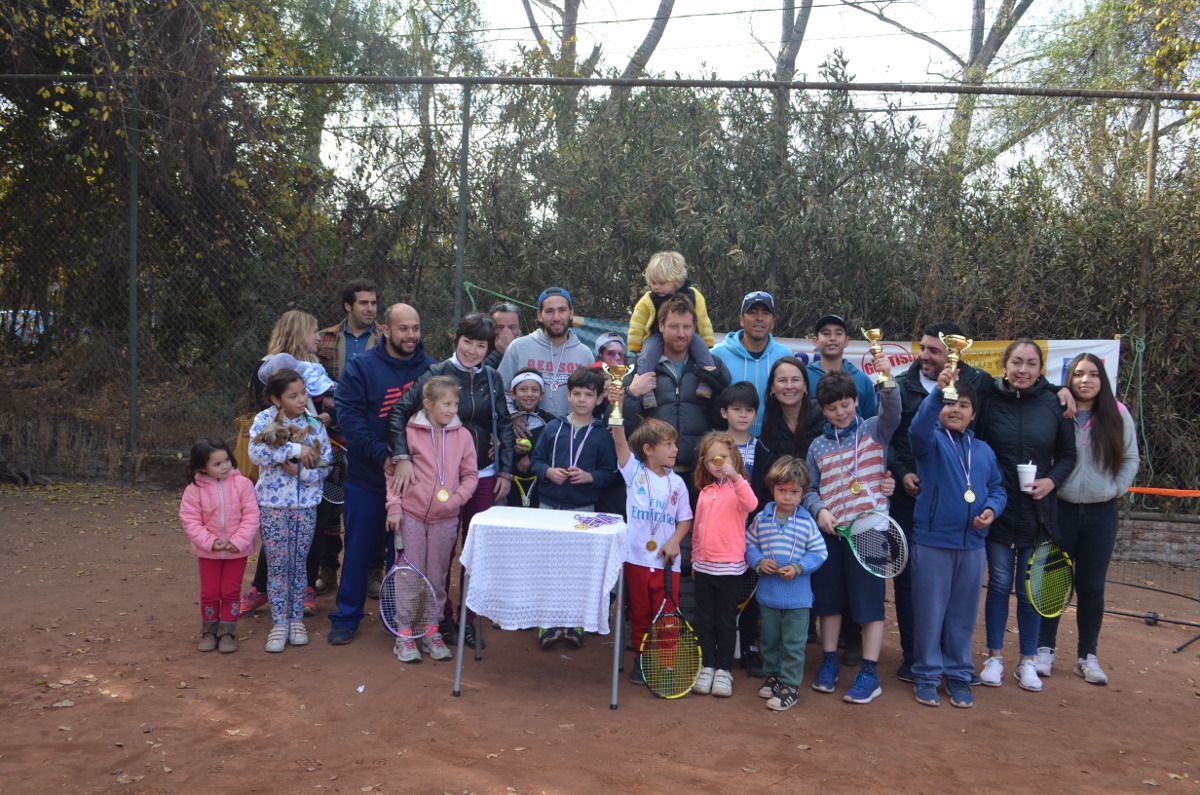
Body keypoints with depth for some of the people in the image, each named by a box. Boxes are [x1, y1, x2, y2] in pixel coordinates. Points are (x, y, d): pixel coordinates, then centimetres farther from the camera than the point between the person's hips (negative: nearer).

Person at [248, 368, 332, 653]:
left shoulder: (314, 424, 0)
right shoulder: (264, 420, -5)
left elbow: (324, 467, -1)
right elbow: (256, 453, -23)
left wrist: (301, 472, -18)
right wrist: (295, 449, -24)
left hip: (306, 504, 2)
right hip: (272, 504, -1)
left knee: (299, 564, 9)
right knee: (277, 564, 3)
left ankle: (296, 619, 21)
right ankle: (279, 622, 13)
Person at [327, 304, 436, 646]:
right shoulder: (361, 368, -3)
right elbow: (348, 415, -10)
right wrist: (381, 454, -19)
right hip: (367, 478, -1)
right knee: (359, 549, 7)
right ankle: (346, 618, 21)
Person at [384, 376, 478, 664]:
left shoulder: (463, 435, 3)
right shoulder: (410, 433, -3)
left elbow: (470, 475, 6)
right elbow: (393, 472, 0)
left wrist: (456, 499, -9)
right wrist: (394, 507, -6)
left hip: (445, 519, 2)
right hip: (411, 515, -2)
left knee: (437, 579, 9)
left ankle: (431, 633, 23)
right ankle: (404, 636, 14)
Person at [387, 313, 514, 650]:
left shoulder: (493, 379, 5)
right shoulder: (437, 373, -6)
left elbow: (504, 426, 11)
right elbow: (400, 412, -12)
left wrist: (505, 471, 7)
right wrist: (402, 458, -22)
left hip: (484, 476, 3)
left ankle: (469, 617, 21)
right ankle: (442, 617, 19)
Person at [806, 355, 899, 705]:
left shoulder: (874, 431, 2)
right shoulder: (818, 446, 9)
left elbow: (893, 414, -19)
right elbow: (811, 490, 11)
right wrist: (819, 510, -9)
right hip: (830, 530, 4)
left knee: (869, 599, 0)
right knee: (829, 597, 11)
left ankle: (870, 674, 7)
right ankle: (829, 663, 26)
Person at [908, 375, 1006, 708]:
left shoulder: (984, 451, 10)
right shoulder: (931, 441, -4)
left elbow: (997, 489, 17)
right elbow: (918, 429, -27)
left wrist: (992, 509, -6)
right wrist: (938, 391, -41)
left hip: (972, 545, 4)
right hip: (932, 543, -4)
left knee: (963, 615, 12)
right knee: (929, 613, 4)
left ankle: (958, 675, 26)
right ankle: (927, 675, 17)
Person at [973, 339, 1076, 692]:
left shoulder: (1053, 404, -2)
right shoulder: (988, 401, -6)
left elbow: (1068, 455, 6)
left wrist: (1052, 480, -11)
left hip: (1037, 511, 1)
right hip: (997, 509, -1)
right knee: (999, 584, 7)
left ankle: (1027, 661, 22)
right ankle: (995, 657, 21)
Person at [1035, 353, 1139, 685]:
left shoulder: (1117, 414, 0)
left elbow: (1130, 459, 6)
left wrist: (1115, 489, -4)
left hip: (1101, 512, 2)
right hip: (1060, 508, -2)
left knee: (1092, 586, 9)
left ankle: (1087, 656, 20)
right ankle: (1045, 649, 19)